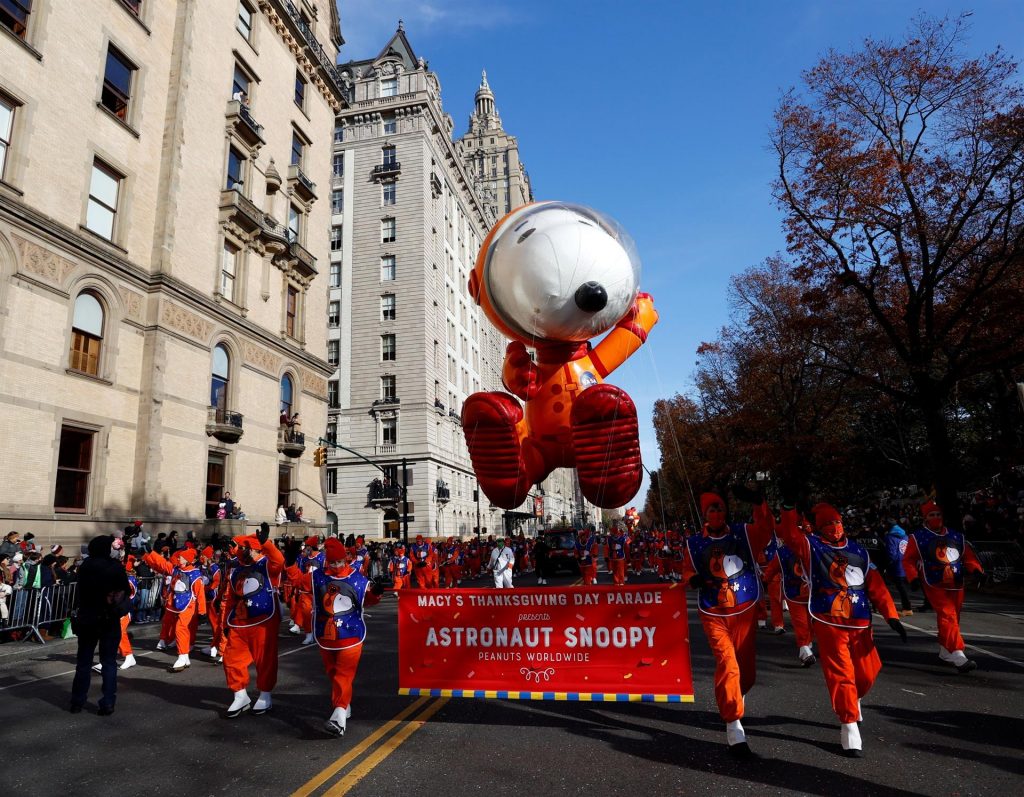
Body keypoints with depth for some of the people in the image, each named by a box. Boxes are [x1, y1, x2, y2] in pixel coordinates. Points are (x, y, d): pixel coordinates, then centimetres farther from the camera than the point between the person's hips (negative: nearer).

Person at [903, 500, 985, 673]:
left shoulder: (956, 537, 12)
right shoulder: (917, 538, -2)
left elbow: (968, 556, 14)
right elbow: (908, 560, -3)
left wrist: (976, 569, -6)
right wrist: (913, 578, -17)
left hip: (956, 586, 6)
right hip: (935, 586, -5)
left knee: (953, 620, 16)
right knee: (948, 617, -18)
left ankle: (944, 652, 34)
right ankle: (958, 657, -24)